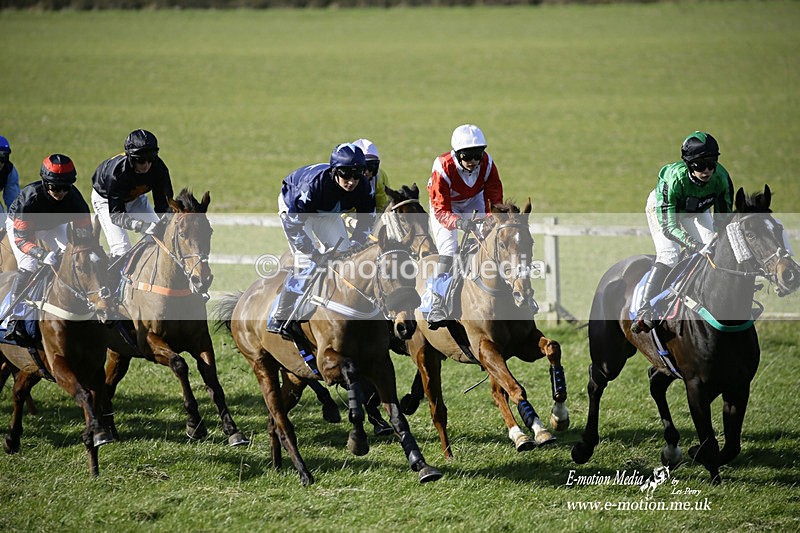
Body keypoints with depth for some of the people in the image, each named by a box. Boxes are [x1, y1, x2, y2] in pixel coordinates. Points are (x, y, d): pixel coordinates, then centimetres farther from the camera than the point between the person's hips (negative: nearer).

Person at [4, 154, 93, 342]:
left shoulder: (73, 197, -31)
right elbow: (21, 238, -41)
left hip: (53, 225, 4)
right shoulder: (30, 197, -41)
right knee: (28, 267, -24)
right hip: (20, 225, -4)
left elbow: (85, 228, -23)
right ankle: (14, 318, -21)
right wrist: (41, 254, -58)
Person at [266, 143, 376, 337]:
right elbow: (293, 224, -35)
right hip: (292, 205, -6)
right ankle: (278, 319, -15)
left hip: (327, 212, 6)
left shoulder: (363, 187, -27)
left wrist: (354, 246, -20)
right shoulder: (314, 183, -43)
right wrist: (314, 253, -36)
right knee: (306, 261, -19)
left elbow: (366, 219, -7)